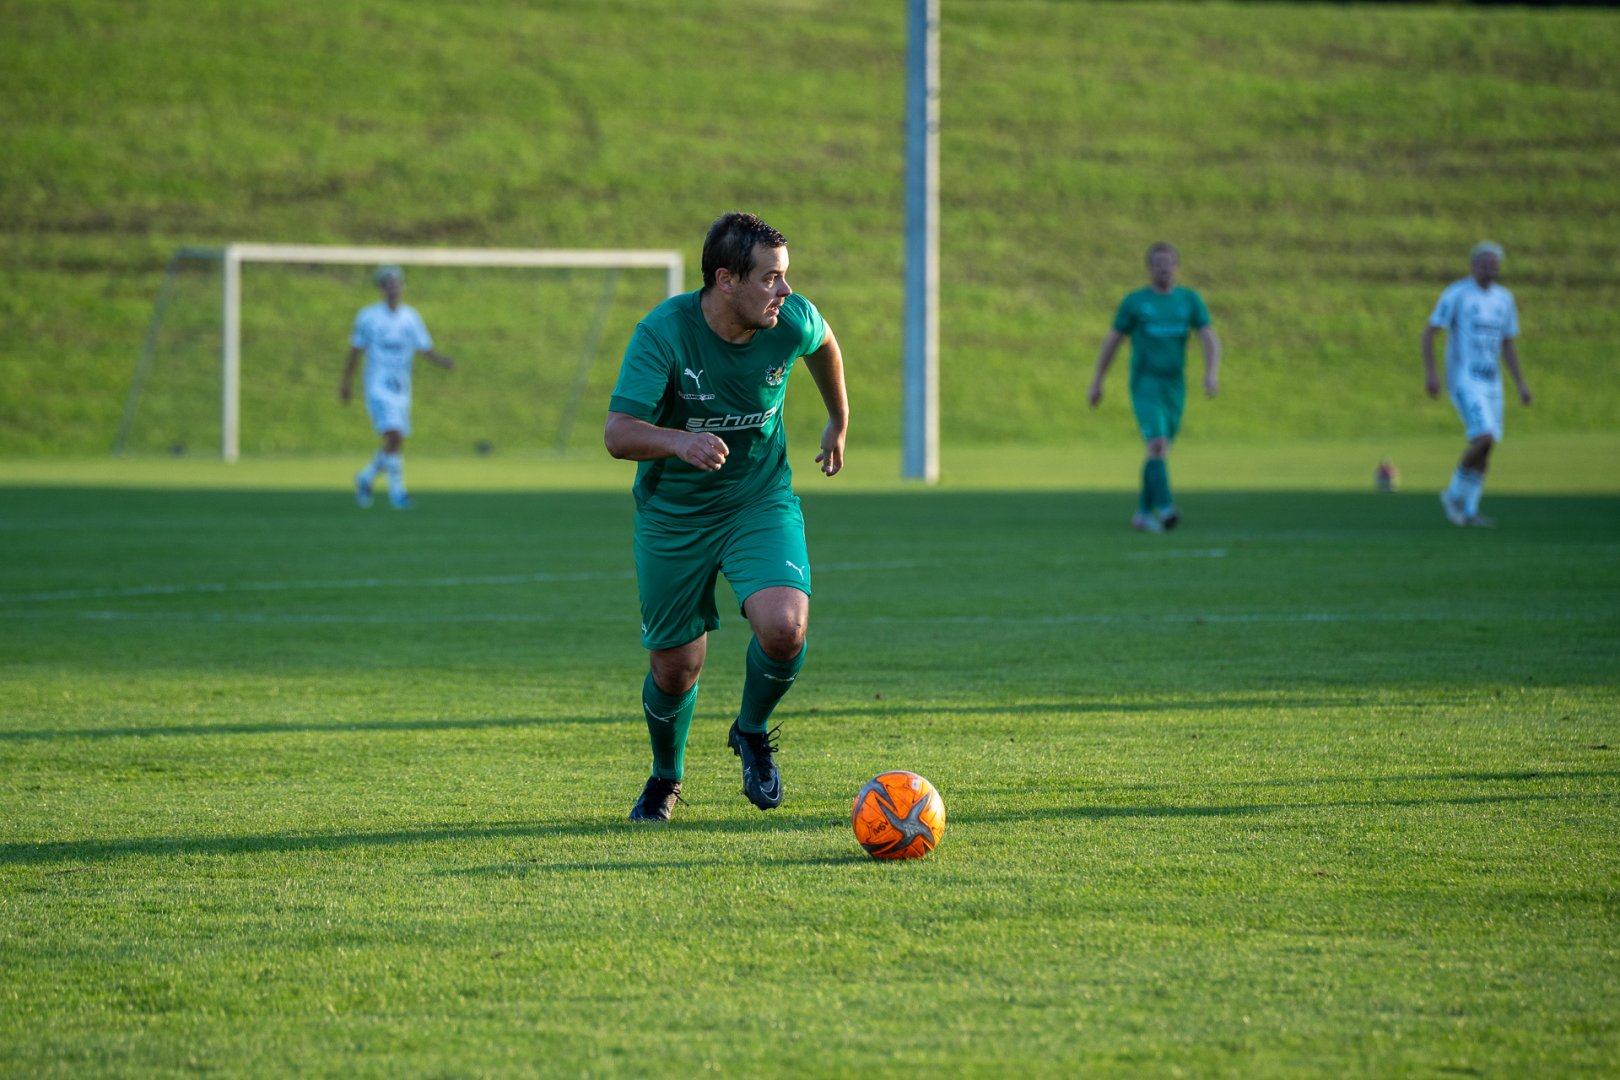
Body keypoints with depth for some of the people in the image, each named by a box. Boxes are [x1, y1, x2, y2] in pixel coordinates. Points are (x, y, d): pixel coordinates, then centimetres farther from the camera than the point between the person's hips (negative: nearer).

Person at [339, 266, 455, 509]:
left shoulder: (411, 317, 5)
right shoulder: (368, 316, -2)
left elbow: (426, 350, 2)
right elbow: (355, 351, 7)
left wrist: (444, 361, -18)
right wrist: (346, 381, 11)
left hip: (402, 389, 4)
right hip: (378, 388, -4)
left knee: (395, 443, 7)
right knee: (394, 436, -20)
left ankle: (366, 477, 32)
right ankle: (397, 491, -15)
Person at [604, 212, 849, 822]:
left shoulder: (792, 320, -14)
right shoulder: (664, 332, -24)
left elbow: (823, 343, 12)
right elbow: (617, 434, -30)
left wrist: (839, 421, 26)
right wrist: (677, 441, -49)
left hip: (762, 502, 1)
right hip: (672, 514, -1)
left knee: (784, 628, -24)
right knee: (675, 668, 5)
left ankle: (752, 734, 9)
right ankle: (666, 778, 37)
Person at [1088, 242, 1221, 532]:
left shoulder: (1190, 300, 6)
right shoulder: (1134, 301, -1)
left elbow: (1210, 340, -2)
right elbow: (1111, 341, 7)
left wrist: (1212, 373, -20)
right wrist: (1097, 383, 9)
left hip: (1175, 387, 4)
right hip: (1144, 385, -4)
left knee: (1160, 452, 10)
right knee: (1157, 443, -22)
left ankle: (1143, 513, 21)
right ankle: (1164, 508, -31)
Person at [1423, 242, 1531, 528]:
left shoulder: (1503, 298, 11)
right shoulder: (1456, 294, -8)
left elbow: (1508, 345, 18)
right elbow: (1429, 332, -7)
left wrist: (1521, 384, 10)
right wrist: (1430, 373, -17)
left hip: (1491, 382, 7)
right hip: (1464, 379, -7)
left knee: (1485, 448, 3)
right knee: (1484, 438, -20)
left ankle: (1470, 510, 11)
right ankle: (1454, 494, -2)